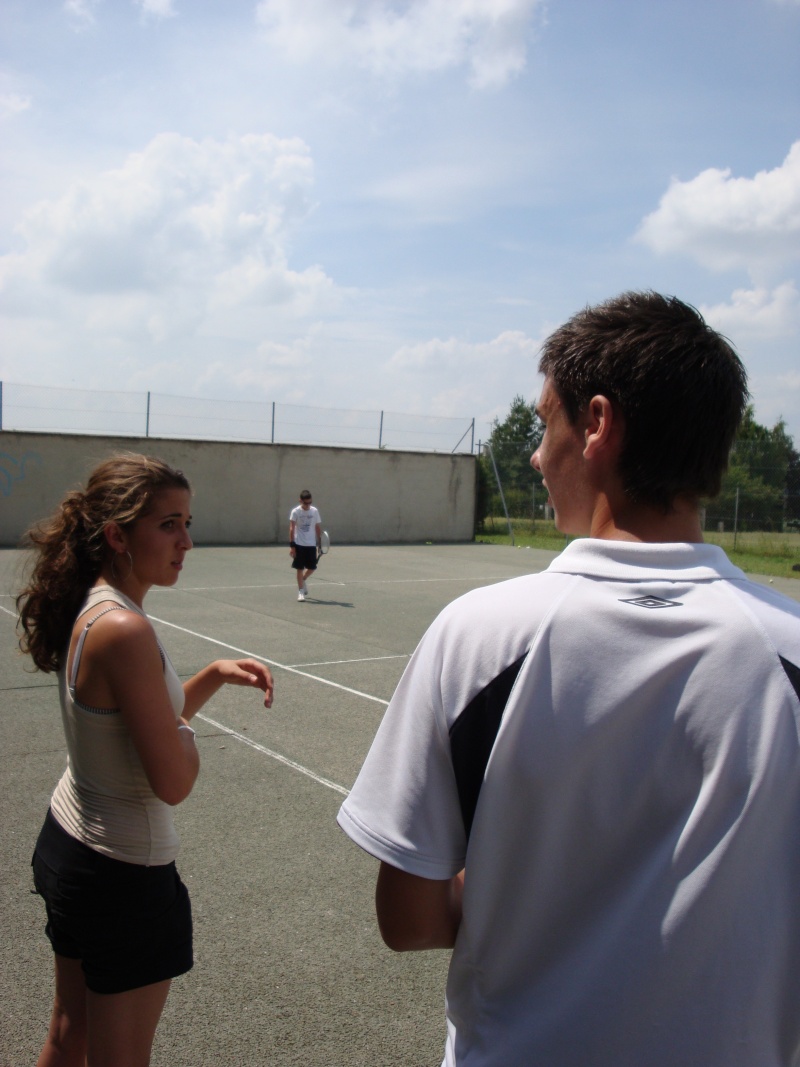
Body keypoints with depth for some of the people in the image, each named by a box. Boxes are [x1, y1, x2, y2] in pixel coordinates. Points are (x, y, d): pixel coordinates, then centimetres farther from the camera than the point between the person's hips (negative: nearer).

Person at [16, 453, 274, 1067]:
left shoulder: (85, 611, 0)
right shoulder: (124, 630, -28)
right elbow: (175, 781, -27)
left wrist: (215, 676, 1)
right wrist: (185, 727, -7)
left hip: (66, 842, 9)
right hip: (123, 876, -9)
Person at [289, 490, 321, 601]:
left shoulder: (314, 511, 2)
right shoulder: (295, 512, -7)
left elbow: (318, 528, 9)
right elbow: (292, 529, -9)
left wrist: (319, 544, 7)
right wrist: (292, 545, -15)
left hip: (311, 544, 3)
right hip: (299, 544, -3)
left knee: (312, 567, 6)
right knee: (299, 568, 0)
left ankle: (303, 581, 35)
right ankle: (300, 591, 9)